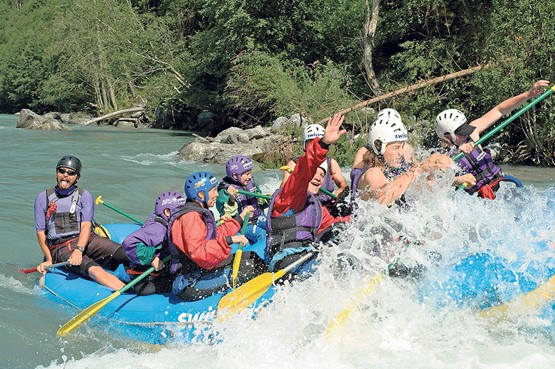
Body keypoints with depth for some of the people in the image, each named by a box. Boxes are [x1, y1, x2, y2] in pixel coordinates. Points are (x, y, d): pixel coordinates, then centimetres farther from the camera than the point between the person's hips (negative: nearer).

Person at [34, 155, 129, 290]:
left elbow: (86, 225, -4)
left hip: (85, 240, 3)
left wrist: (79, 250, -21)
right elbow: (40, 232, 9)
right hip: (60, 247, -3)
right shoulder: (43, 198, 11)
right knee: (93, 269, -32)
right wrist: (49, 260, -2)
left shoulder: (84, 196, 10)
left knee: (123, 254, -24)